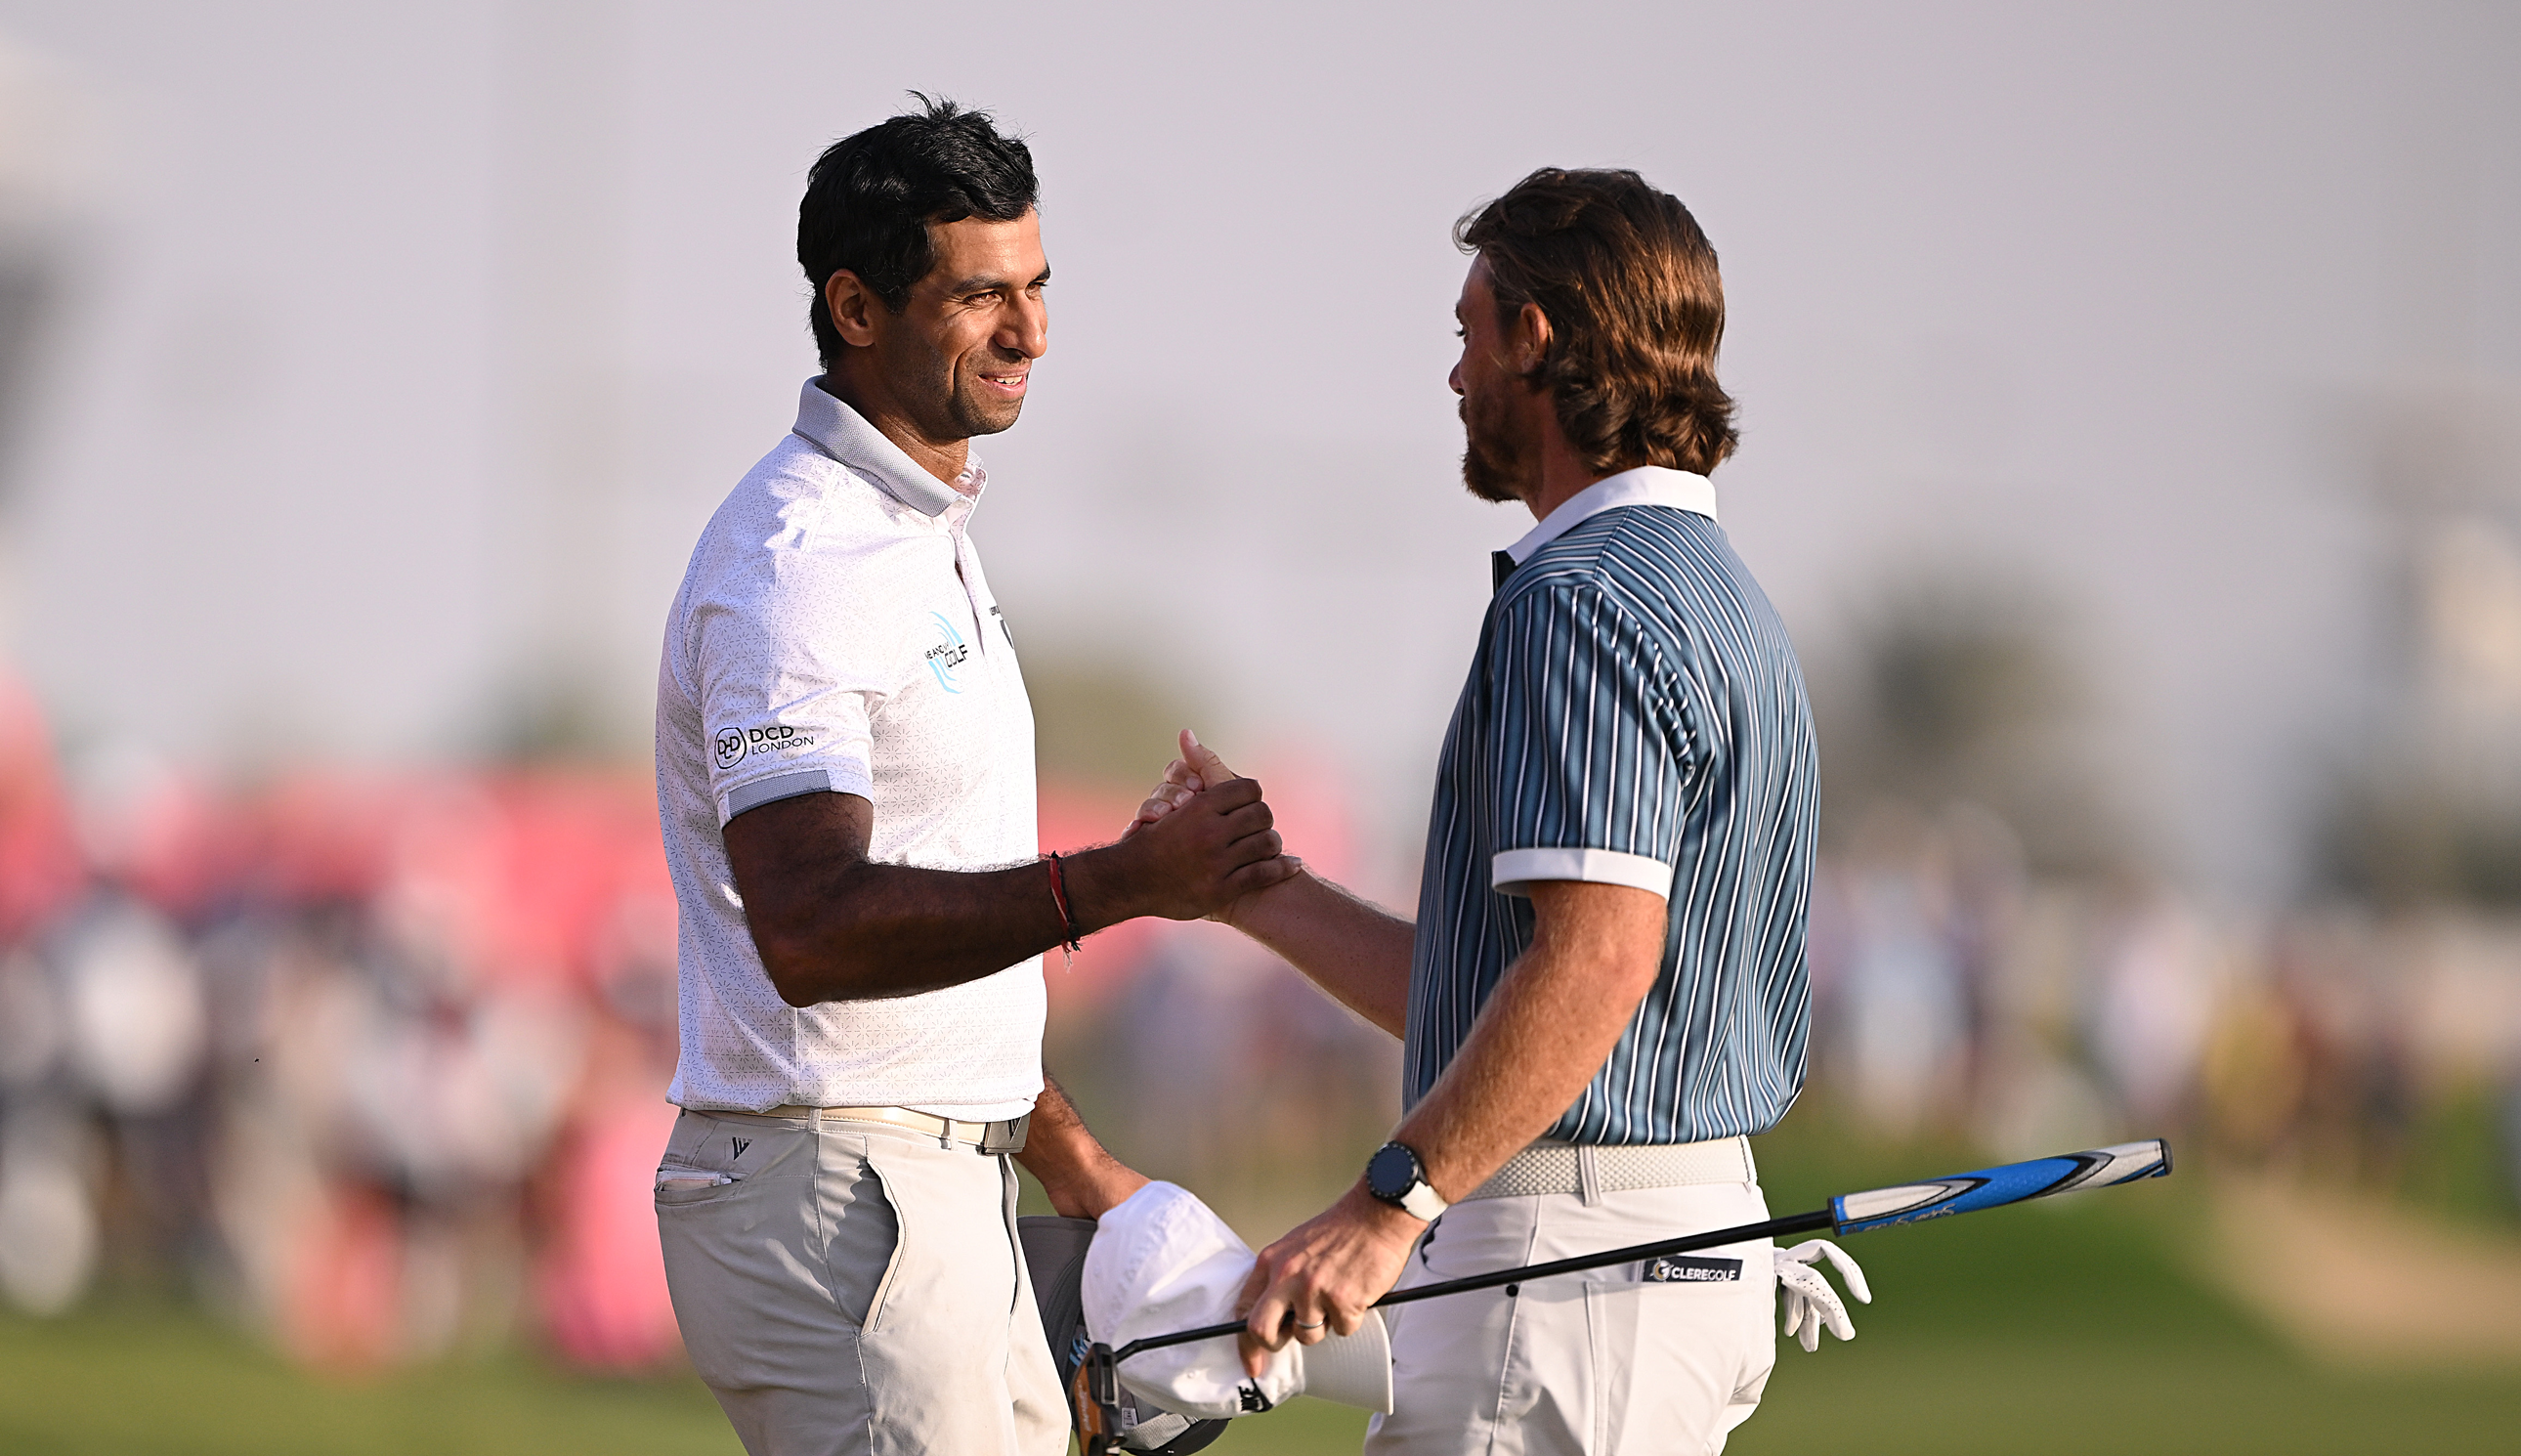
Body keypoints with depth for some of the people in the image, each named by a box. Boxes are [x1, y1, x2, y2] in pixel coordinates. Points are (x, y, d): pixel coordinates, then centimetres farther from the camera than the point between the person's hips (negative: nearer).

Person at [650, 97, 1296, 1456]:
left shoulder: (921, 533, 19)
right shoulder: (793, 565, -16)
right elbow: (810, 931, -28)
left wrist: (1066, 1152, 25)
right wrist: (1116, 882, -35)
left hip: (941, 1190, 10)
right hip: (826, 1181, -10)